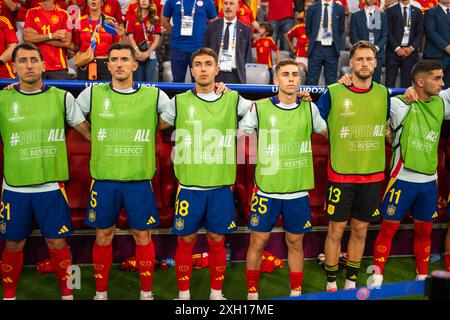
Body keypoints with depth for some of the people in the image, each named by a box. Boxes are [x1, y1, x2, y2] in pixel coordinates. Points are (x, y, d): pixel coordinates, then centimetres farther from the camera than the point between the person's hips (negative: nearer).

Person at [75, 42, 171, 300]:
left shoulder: (154, 95, -1)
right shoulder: (92, 94, 1)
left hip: (140, 179, 0)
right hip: (103, 179, 1)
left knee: (143, 235, 7)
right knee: (103, 236, 9)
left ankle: (146, 292, 22)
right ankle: (101, 292, 24)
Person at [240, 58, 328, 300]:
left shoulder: (309, 108, 3)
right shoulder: (260, 108, -4)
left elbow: (330, 132, 19)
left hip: (298, 191, 2)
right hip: (266, 190, -2)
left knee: (295, 243, 13)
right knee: (258, 242, 6)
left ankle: (296, 292, 30)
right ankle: (252, 292, 24)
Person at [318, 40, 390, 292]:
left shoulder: (383, 94, 4)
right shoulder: (333, 93, -7)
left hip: (373, 175, 3)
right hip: (341, 174, -3)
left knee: (360, 230, 13)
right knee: (336, 230, 4)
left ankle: (352, 282, 29)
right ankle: (331, 283, 22)